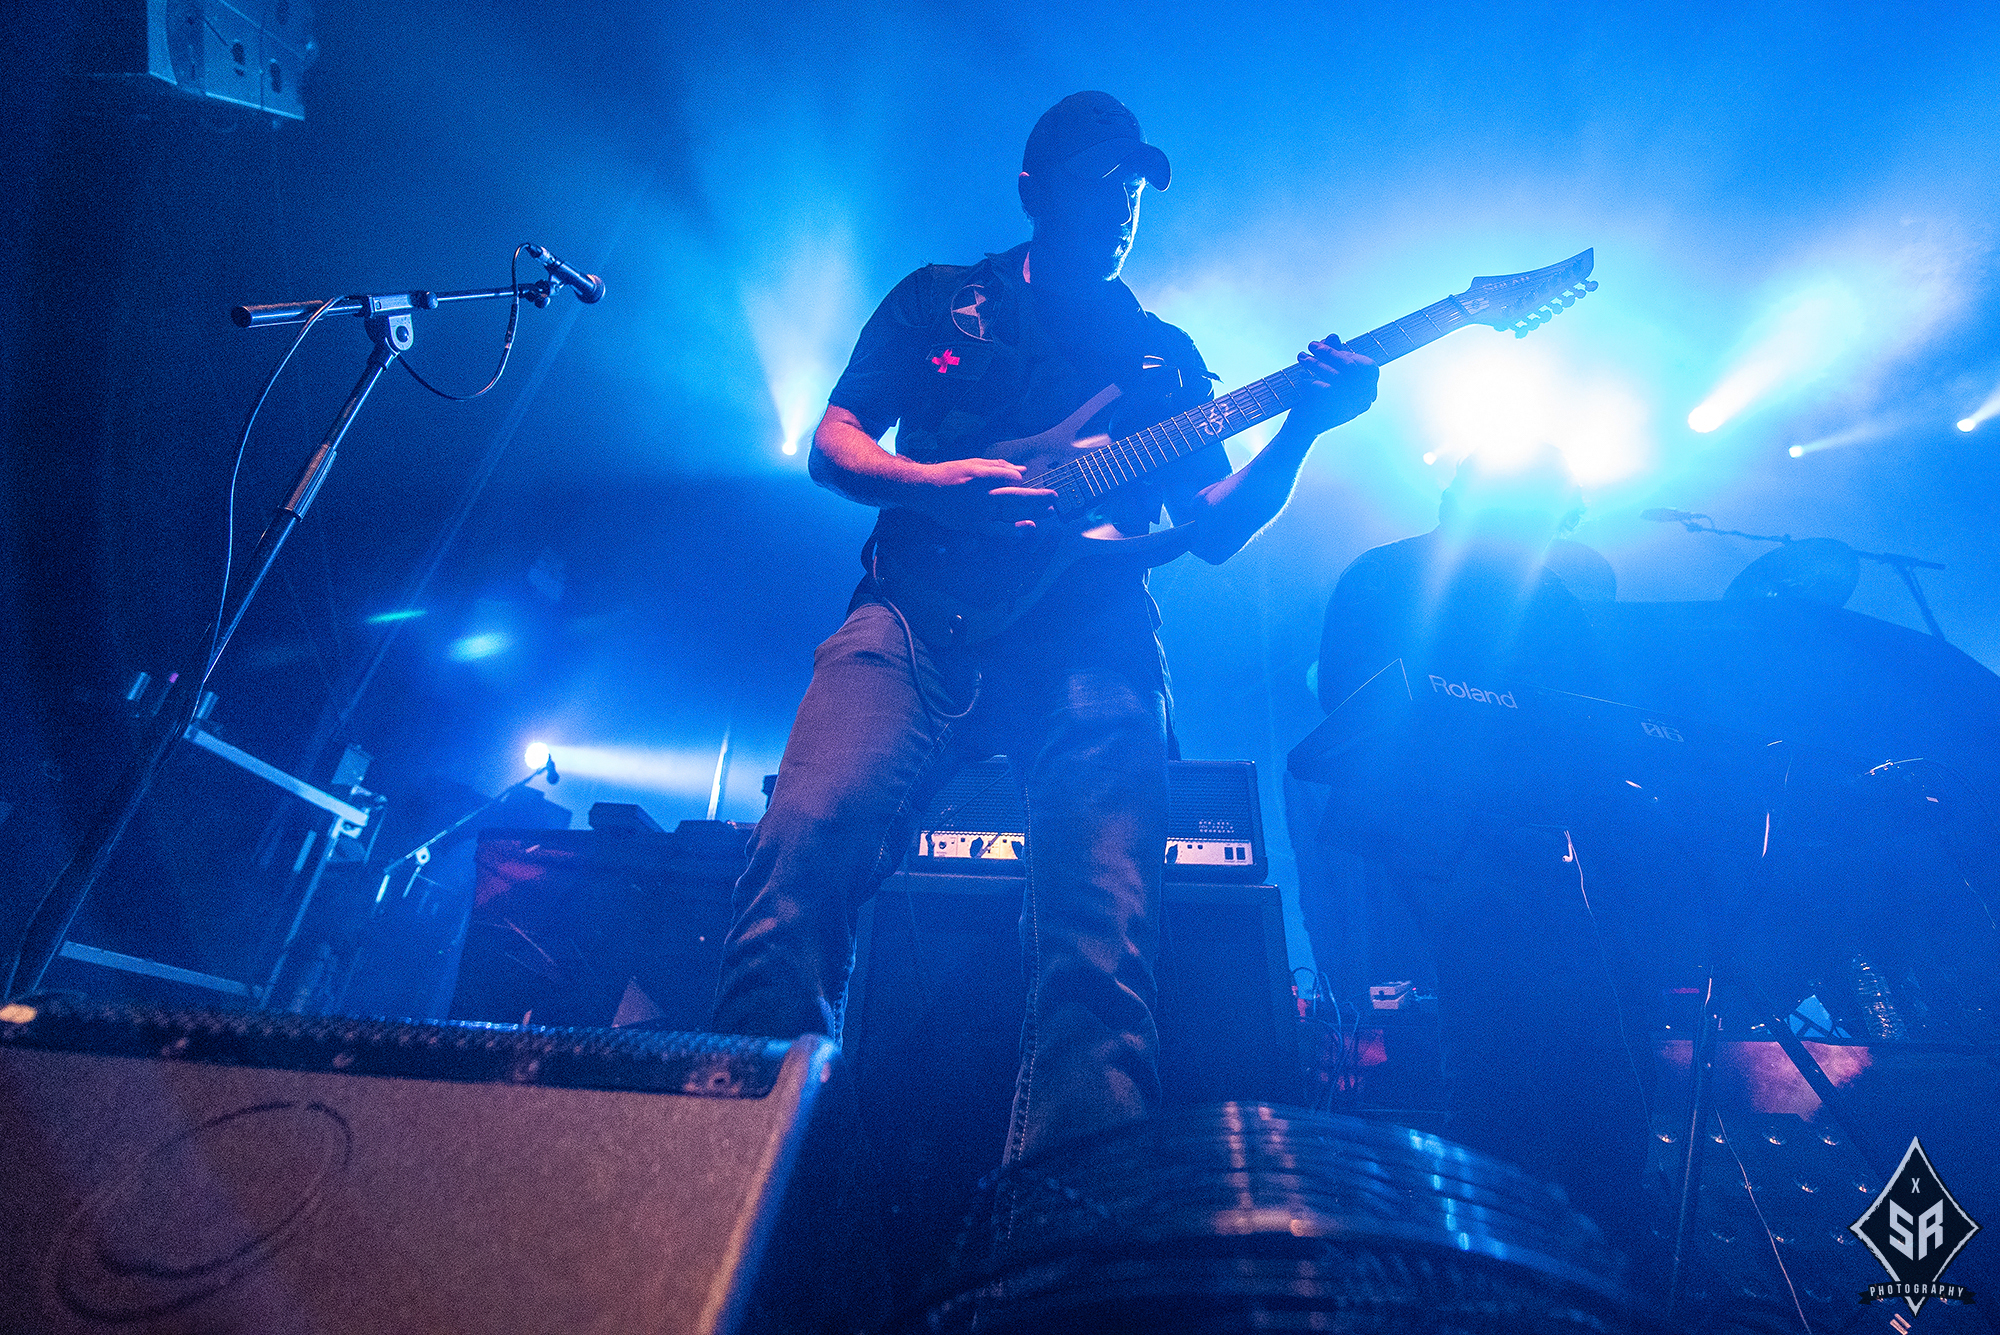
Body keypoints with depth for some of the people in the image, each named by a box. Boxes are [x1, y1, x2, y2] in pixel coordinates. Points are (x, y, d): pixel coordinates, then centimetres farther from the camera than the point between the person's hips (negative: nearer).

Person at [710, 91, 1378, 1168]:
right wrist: (937, 486, -5)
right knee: (807, 838, -25)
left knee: (1103, 936, -16)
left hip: (1090, 642, 2)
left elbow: (1216, 529, 18)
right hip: (922, 611, 0)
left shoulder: (1164, 353, 27)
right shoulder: (939, 300, 24)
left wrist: (1303, 429, 1)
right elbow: (831, 443, 15)